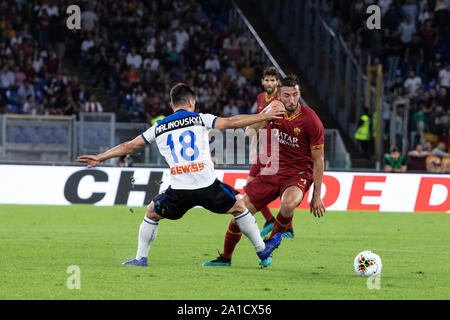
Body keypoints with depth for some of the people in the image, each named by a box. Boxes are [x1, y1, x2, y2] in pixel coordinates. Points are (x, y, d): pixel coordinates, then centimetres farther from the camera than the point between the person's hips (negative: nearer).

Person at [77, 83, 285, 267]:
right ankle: (261, 249, 30)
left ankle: (141, 258, 21)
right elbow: (231, 122, 3)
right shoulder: (199, 119, 7)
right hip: (207, 185, -1)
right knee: (239, 207, 22)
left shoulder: (159, 128, 14)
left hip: (179, 190, 1)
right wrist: (265, 116, 11)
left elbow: (128, 146, 19)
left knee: (151, 213, 26)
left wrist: (99, 158, 30)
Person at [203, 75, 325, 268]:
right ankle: (225, 258, 19)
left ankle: (272, 242, -9)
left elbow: (318, 160, -9)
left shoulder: (311, 121, -15)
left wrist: (316, 196, -8)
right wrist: (266, 113, -27)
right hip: (272, 170, 4)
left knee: (288, 204, -37)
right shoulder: (275, 108, -2)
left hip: (298, 174, -4)